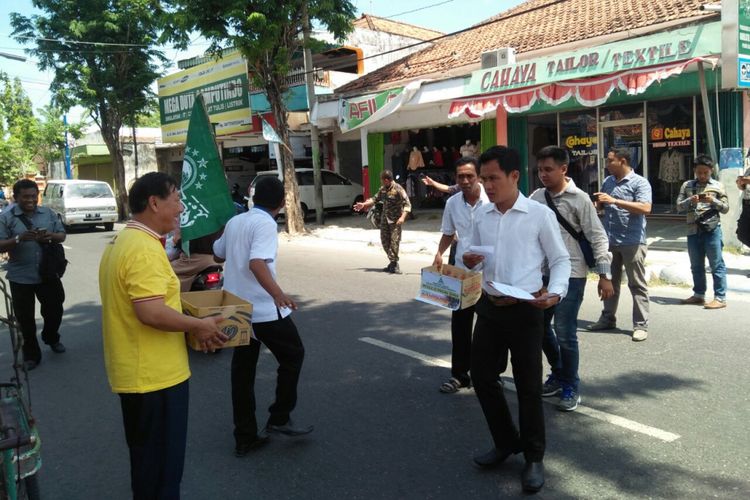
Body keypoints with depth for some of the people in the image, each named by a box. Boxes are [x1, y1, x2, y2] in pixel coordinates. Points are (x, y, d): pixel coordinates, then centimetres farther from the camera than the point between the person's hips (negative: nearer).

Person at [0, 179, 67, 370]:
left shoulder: (48, 213, 4)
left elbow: (62, 235, 7)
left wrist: (51, 236, -16)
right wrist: (19, 238, -27)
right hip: (20, 277, -2)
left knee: (55, 309, 13)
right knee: (25, 318, 7)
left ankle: (51, 338, 41)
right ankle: (31, 354, 21)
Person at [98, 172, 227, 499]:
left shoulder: (122, 242, 10)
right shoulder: (145, 248, -23)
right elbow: (152, 313, -30)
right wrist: (199, 325, -17)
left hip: (135, 371, 10)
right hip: (155, 374, -10)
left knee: (147, 457, 24)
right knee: (161, 462, 6)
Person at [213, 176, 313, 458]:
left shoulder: (234, 222, 9)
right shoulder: (265, 224, -14)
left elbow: (218, 253, 25)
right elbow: (257, 263, -30)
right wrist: (278, 294, -40)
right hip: (263, 309, -7)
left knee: (242, 370, 12)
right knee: (293, 355, 12)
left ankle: (245, 438, 18)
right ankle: (279, 419, 15)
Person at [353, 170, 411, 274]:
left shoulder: (398, 189, -13)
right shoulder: (383, 189, 9)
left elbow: (407, 204, -15)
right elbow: (375, 199, 24)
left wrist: (403, 217, -27)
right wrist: (364, 204, 14)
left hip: (395, 220, -7)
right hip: (385, 219, 7)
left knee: (394, 242, -9)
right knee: (385, 241, 7)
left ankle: (394, 264, -1)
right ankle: (393, 263, 18)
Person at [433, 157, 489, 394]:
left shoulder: (492, 201, -12)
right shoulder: (452, 203, 2)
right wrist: (439, 253, -2)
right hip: (461, 271, 4)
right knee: (460, 325, 8)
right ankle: (459, 374, 20)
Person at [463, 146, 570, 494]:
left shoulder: (540, 214, -8)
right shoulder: (481, 215, 6)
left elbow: (561, 260, -3)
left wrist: (555, 292, -20)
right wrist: (470, 263, -8)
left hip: (525, 310, -5)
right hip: (489, 307, 5)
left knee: (528, 385, 5)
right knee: (481, 376, 12)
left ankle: (534, 457, 25)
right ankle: (506, 442, 35)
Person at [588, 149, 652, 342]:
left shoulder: (640, 183, -8)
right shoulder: (607, 182, 12)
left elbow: (645, 208, -21)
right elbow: (600, 205, 22)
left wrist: (614, 200, -24)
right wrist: (597, 204, -3)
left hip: (632, 242, -6)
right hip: (610, 241, 7)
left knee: (637, 285, 1)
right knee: (609, 282, 15)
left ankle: (641, 325, 5)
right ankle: (608, 318, 27)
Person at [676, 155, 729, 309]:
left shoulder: (717, 186, 3)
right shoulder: (687, 185, 9)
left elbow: (726, 208, 2)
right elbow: (679, 206, 5)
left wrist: (713, 201, -15)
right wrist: (690, 201, -14)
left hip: (712, 230, -3)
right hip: (693, 230, 3)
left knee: (716, 265, -2)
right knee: (696, 265, 12)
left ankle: (720, 298, 1)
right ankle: (699, 294, 24)